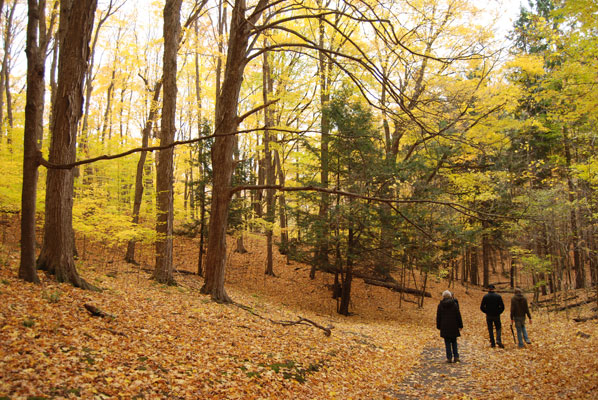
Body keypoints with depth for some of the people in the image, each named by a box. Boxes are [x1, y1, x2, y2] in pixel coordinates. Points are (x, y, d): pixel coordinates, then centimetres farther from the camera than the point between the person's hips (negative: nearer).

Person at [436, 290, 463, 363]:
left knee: (447, 343, 4)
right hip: (453, 326, 1)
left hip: (445, 327, -1)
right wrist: (460, 325, 8)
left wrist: (438, 326, 11)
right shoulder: (454, 304, -2)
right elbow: (458, 316, 0)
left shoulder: (440, 305, -2)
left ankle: (449, 358, 2)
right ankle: (456, 357, 9)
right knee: (454, 342, 13)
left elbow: (438, 317, 2)